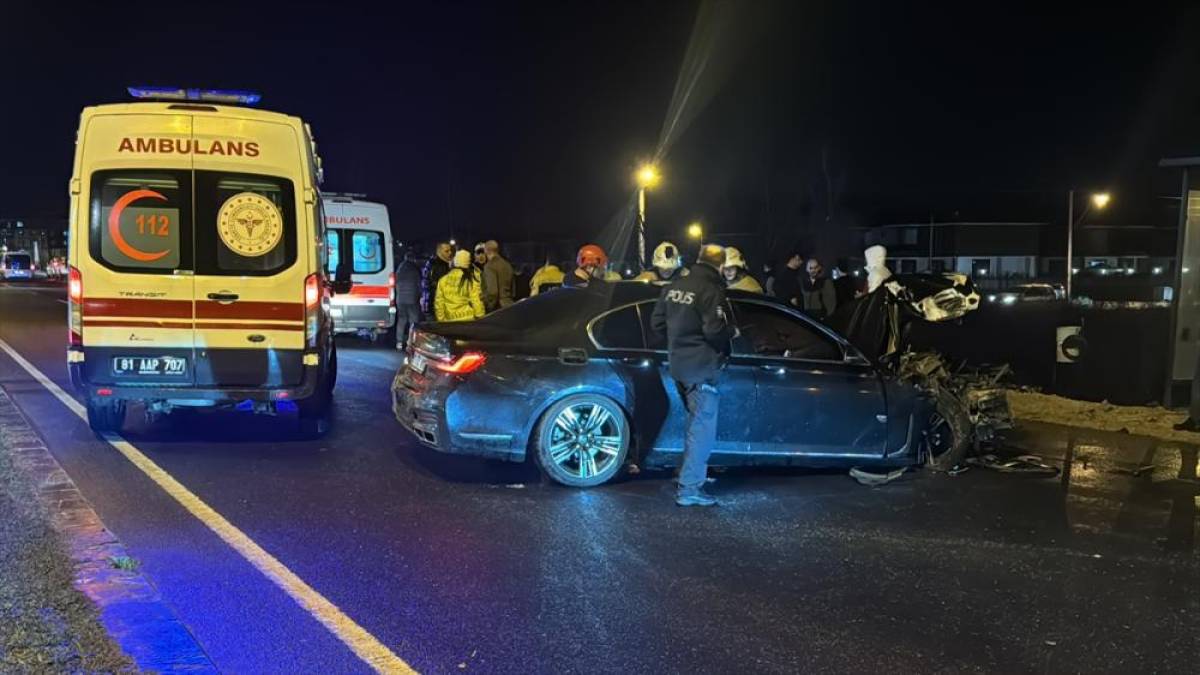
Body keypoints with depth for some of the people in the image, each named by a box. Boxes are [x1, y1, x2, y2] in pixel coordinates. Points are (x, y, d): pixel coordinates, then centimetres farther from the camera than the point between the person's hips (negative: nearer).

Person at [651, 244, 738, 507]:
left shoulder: (674, 288, 7)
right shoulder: (711, 291, -17)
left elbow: (657, 323, 10)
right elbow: (714, 330, -24)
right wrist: (732, 332, -5)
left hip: (678, 364, 8)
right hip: (702, 367, -8)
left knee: (695, 421, 25)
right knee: (703, 427, -3)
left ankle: (691, 474, 34)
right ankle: (689, 489, -4)